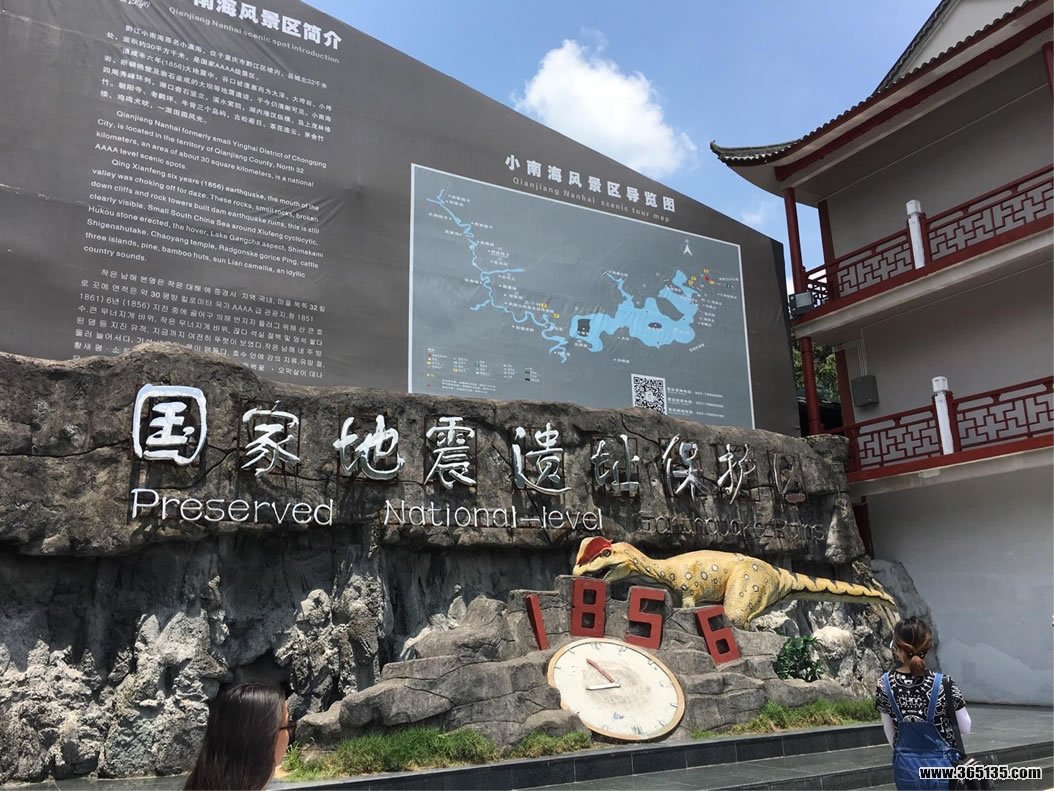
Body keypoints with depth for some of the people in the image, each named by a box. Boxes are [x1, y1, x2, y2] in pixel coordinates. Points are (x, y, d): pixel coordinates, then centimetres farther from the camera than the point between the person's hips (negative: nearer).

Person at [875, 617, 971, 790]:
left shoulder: (885, 684, -11)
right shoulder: (944, 684, -18)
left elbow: (890, 733, 1)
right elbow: (965, 728, -3)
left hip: (906, 766, 2)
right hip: (941, 765, -1)